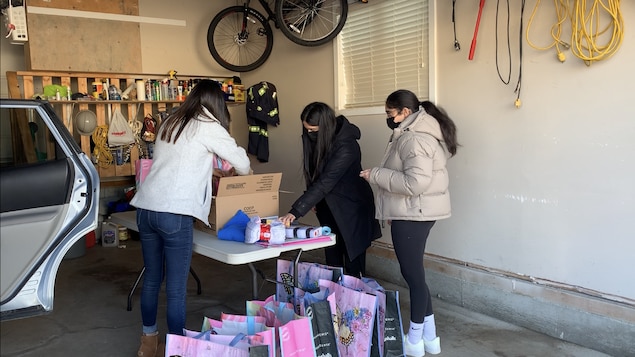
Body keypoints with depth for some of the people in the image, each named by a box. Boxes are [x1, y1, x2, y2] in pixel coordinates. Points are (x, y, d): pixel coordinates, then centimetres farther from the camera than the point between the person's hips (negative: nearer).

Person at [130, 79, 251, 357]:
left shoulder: (169, 123, 19)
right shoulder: (208, 127, 1)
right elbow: (242, 162, 7)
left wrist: (205, 166, 35)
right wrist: (243, 173, 29)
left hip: (146, 209, 7)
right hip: (175, 214, -7)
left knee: (151, 278, 19)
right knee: (176, 289, 1)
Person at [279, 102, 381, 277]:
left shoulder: (346, 146, -28)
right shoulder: (313, 138, -6)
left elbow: (324, 182, -33)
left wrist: (295, 212, -36)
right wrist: (314, 202, 7)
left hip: (351, 207, -6)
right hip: (329, 207, 6)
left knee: (353, 262, -1)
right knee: (332, 258, 10)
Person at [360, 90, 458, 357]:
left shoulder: (414, 139, -19)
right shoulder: (414, 133, 16)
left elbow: (415, 182, -28)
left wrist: (376, 174, -20)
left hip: (413, 214, -11)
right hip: (414, 213, 11)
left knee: (412, 274, 1)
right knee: (414, 272, 16)